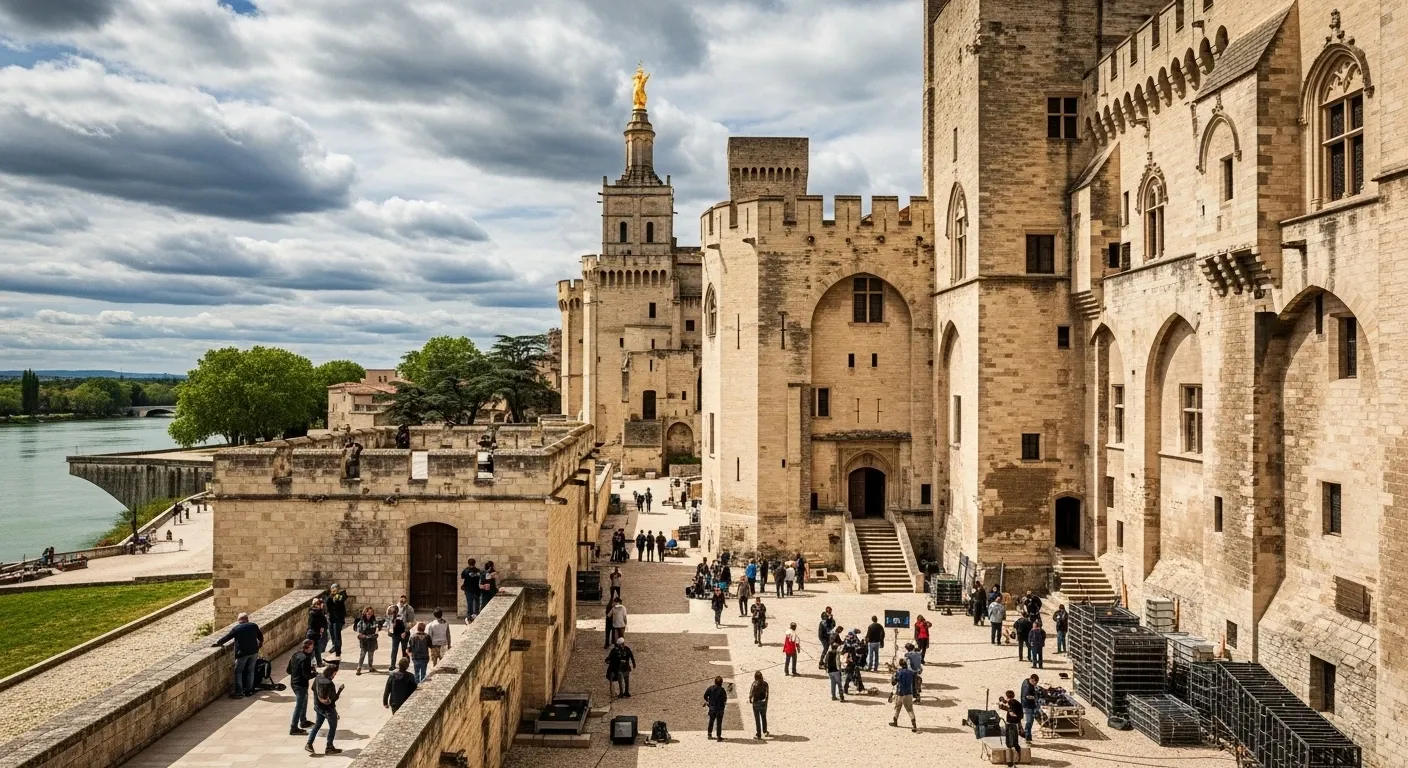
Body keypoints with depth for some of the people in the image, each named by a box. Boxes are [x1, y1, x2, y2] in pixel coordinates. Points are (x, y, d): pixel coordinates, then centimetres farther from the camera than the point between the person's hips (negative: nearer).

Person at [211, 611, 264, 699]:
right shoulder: (253, 625, 7)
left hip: (242, 653, -4)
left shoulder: (236, 628, -2)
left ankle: (239, 692, 1)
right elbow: (260, 635, 19)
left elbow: (226, 637, 5)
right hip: (254, 652, 4)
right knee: (250, 671, 14)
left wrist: (217, 643, 21)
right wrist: (261, 642, 39)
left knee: (238, 672, 5)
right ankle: (249, 690, 18)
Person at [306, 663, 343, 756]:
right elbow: (332, 700, -31)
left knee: (317, 725, 25)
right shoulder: (329, 684, -33)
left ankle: (309, 744, 28)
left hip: (318, 707, 7)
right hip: (328, 709, -7)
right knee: (333, 727, 13)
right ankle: (329, 747, 24)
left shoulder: (317, 678, -7)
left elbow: (313, 689, 7)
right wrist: (339, 691, -22)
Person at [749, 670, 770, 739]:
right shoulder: (765, 683, -6)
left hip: (756, 703, -3)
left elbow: (751, 693, -14)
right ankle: (765, 732, 30)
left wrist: (750, 700, 5)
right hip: (763, 703, 3)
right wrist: (766, 701, 5)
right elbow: (767, 693, -6)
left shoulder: (754, 684, -15)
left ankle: (758, 734, 10)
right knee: (764, 717, 23)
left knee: (757, 719, 6)